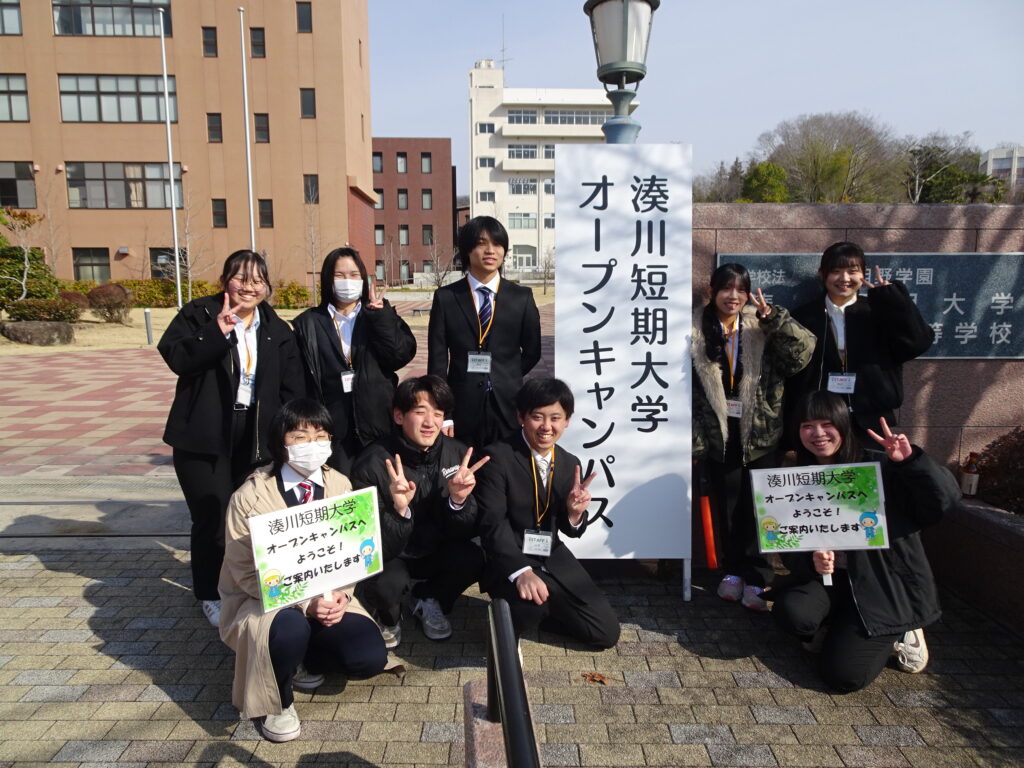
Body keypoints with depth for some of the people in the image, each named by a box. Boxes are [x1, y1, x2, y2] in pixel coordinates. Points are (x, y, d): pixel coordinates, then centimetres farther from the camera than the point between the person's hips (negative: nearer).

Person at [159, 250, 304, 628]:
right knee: (212, 518, -1)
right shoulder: (198, 314, 0)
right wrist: (217, 332, -26)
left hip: (256, 438, 3)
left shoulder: (277, 331, 9)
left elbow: (292, 388, 6)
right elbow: (176, 358, -15)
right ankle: (211, 596, 19)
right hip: (204, 438, -3)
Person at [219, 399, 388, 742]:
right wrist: (304, 604, -27)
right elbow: (247, 573, -15)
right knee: (290, 629, -38)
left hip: (326, 598, 4)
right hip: (263, 599, -3)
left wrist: (341, 596, -19)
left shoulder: (340, 485, -2)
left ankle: (303, 659, 15)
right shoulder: (250, 496, -15)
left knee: (370, 657, -19)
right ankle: (278, 703, -3)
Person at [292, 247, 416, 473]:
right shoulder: (308, 325, 7)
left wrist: (379, 316, -11)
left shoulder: (381, 317, 10)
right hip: (333, 430, -1)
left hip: (377, 424, 1)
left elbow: (402, 355, -6)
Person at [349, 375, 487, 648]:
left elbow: (465, 533, -9)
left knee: (473, 559, -26)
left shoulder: (458, 454, -12)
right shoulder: (372, 464, -22)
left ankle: (426, 600, 8)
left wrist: (458, 501, -30)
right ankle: (386, 617, 5)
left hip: (436, 552, 4)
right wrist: (399, 511, -42)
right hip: (389, 557, -3)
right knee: (388, 583, -34)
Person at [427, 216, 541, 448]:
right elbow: (437, 360, -1)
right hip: (463, 407, 0)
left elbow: (532, 352, 11)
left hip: (508, 405, 1)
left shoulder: (522, 297, 3)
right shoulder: (445, 297, 1)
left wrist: (505, 381, 5)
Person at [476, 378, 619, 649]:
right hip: (510, 560, -5)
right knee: (528, 603, -36)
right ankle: (510, 613, 1)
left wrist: (575, 513, -16)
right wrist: (520, 571, -35)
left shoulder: (569, 463, 5)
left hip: (553, 559, 6)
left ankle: (535, 612, 18)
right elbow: (493, 522, -20)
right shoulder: (498, 456, -13)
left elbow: (569, 529, 9)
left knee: (607, 633, -1)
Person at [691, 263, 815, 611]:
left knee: (757, 504, 2)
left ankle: (755, 579, 13)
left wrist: (774, 317, -19)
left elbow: (805, 348, -9)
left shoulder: (763, 328, 0)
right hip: (719, 431, 0)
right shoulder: (695, 331, -3)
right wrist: (694, 434, -4)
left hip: (759, 430, 0)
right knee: (727, 504, 9)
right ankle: (733, 570, 25)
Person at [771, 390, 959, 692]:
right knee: (791, 611, -26)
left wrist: (911, 461, -33)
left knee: (843, 674, -15)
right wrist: (811, 561, -23)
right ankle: (837, 627, 9)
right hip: (833, 578, 4)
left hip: (887, 585, -4)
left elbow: (946, 500, -17)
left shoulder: (879, 466, -12)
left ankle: (896, 633, 16)